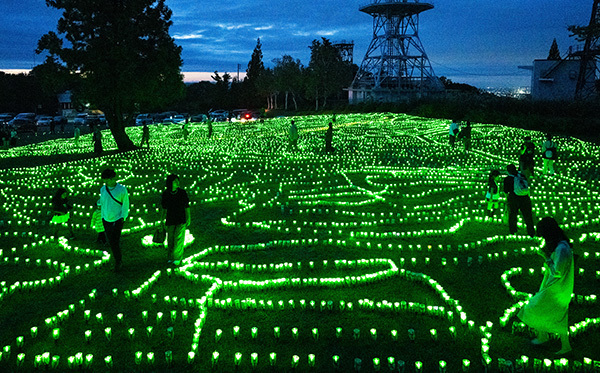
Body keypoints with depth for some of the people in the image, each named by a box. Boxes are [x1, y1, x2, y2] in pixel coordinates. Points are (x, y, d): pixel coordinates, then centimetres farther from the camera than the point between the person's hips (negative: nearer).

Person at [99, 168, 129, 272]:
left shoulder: (121, 190, -9)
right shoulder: (103, 189, 4)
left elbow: (125, 205, -4)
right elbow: (102, 203, 16)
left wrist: (123, 217, -9)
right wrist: (103, 216, 15)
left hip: (117, 219, -5)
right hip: (106, 220, 5)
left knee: (115, 242, -7)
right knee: (110, 241, 9)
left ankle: (118, 262, 12)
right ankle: (118, 260, 24)